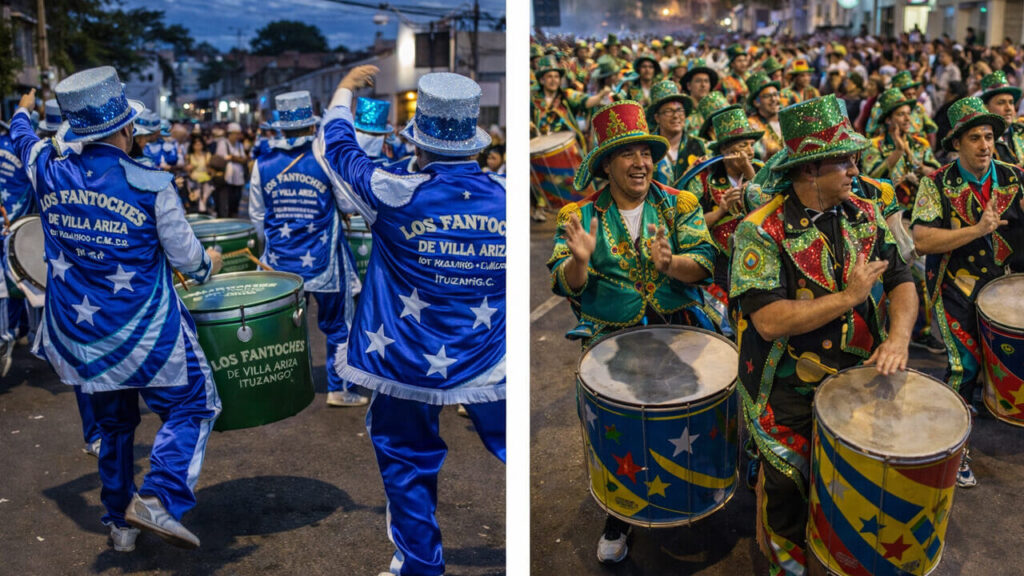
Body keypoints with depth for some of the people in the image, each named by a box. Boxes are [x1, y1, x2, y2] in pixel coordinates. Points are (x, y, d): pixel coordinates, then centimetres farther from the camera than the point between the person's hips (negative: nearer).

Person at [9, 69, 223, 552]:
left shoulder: (48, 169, -3)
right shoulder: (152, 185, -17)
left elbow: (24, 141, 22)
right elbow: (187, 259, -12)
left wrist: (22, 112, 44)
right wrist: (209, 264, 10)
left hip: (78, 332, 6)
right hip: (146, 335, -6)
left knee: (113, 424, 20)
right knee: (192, 406, 8)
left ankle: (119, 523, 30)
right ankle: (158, 499, -8)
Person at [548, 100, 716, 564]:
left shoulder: (680, 206, 5)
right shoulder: (580, 215, 2)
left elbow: (704, 263, -6)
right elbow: (566, 285, -7)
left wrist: (670, 264, -28)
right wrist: (580, 261, -29)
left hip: (680, 329, 2)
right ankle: (619, 517, 20)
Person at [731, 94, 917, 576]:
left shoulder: (865, 217, -2)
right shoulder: (762, 231, -22)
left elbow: (901, 282, 1)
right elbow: (769, 321, -29)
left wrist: (898, 337, -19)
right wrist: (849, 296, -22)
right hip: (791, 391, -5)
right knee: (789, 485, 11)